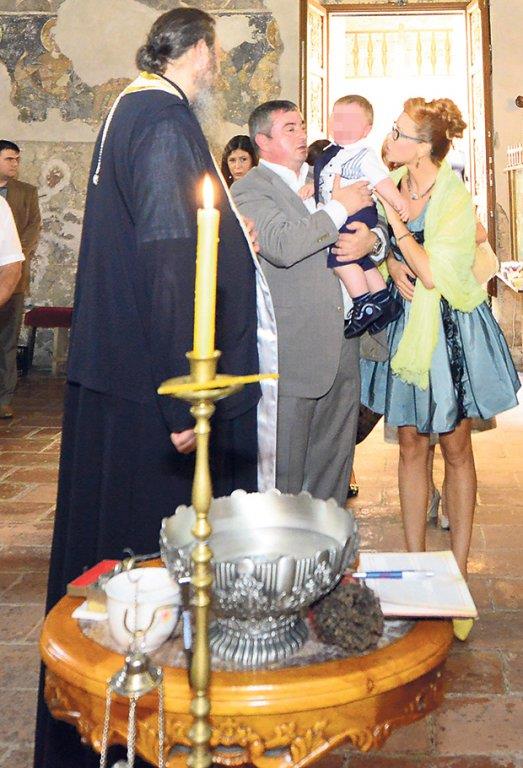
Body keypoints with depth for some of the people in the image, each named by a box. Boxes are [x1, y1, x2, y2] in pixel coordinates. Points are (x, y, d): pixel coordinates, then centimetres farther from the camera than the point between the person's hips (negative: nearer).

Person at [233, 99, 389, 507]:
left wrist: (373, 239, -5)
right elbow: (282, 246, -23)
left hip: (342, 348, 7)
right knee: (283, 471, 3)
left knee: (334, 463, 16)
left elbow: (375, 224, 19)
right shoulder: (249, 190, -5)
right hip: (290, 355, -7)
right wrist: (339, 207, -13)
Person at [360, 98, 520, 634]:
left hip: (450, 327, -5)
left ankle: (457, 574, 14)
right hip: (404, 324, 5)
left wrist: (396, 219, -17)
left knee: (454, 446, 3)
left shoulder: (455, 198, -12)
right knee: (411, 444, 6)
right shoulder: (392, 185, 4)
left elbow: (434, 273, -17)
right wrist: (392, 264, -7)